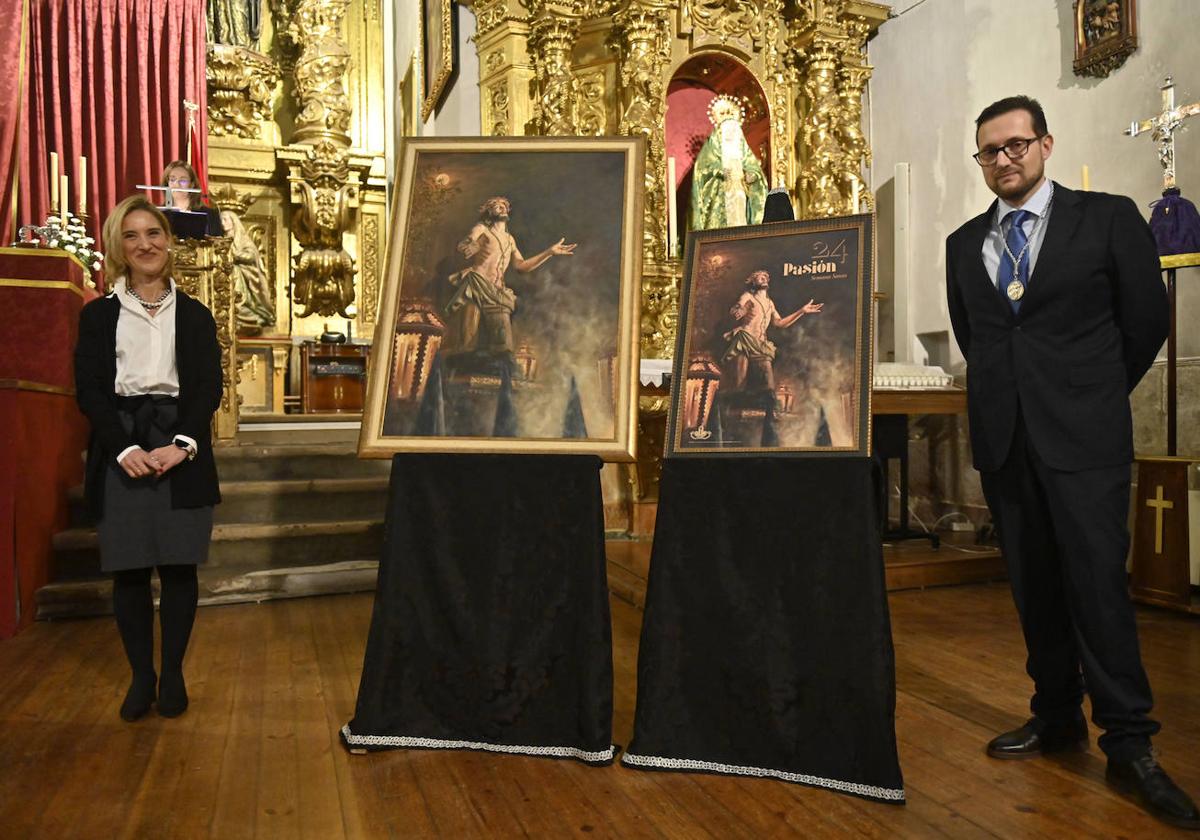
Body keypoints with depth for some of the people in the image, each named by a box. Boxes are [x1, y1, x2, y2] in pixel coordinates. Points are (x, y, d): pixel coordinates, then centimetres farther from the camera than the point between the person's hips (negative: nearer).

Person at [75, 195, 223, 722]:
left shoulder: (195, 315, 11)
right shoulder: (98, 314, 11)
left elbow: (208, 388, 3)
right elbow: (89, 389, 2)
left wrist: (182, 444, -13)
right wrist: (125, 448, -14)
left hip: (182, 450, 0)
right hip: (121, 450, 0)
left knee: (178, 567, 1)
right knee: (128, 569, 1)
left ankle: (173, 674, 13)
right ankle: (141, 676, 14)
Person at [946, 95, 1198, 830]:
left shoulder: (1107, 218, 0)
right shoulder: (964, 244, 11)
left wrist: (1092, 394, 12)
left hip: (1083, 436, -3)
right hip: (1003, 438, 4)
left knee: (1097, 583, -6)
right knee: (1033, 586, 9)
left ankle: (1130, 745, 7)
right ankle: (1057, 718, 23)